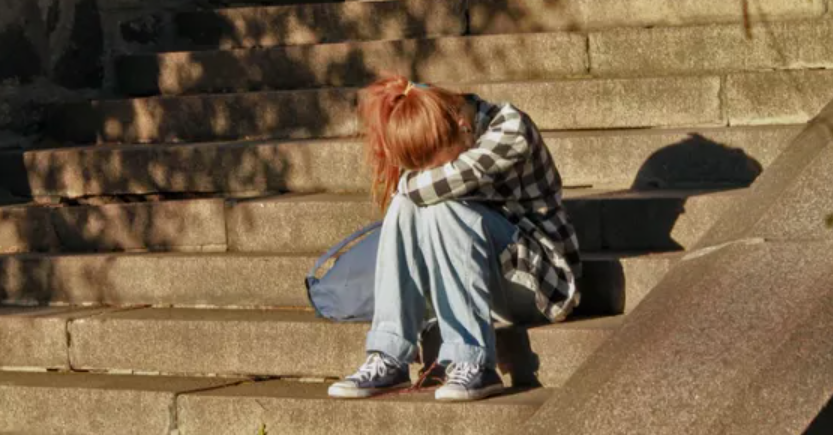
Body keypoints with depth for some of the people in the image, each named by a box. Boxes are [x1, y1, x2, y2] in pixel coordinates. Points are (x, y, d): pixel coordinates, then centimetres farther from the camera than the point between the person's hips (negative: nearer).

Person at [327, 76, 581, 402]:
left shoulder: (511, 130, -21)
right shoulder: (434, 148, -1)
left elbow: (443, 183, -29)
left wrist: (408, 183, -12)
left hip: (538, 275, -6)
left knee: (440, 208, -28)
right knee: (406, 205, -19)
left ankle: (473, 363, -31)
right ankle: (389, 359, -23)